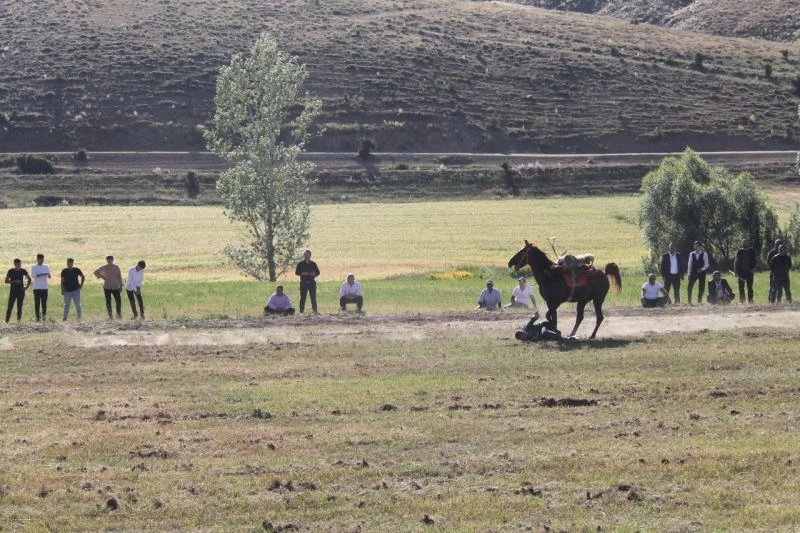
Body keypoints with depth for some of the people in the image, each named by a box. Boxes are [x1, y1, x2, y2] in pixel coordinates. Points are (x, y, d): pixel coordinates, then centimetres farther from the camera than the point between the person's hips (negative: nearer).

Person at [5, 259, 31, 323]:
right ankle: (7, 321, -5)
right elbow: (6, 281, -1)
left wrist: (26, 287, 5)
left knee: (19, 307, 3)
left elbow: (29, 279, 15)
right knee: (10, 306, -7)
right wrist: (14, 281, -15)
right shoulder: (10, 271, -2)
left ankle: (19, 320, 8)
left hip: (21, 291, 2)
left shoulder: (23, 271, 3)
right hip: (13, 291, -2)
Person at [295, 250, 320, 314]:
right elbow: (296, 272, 2)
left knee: (313, 297, 0)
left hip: (312, 282, 1)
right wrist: (302, 273, -15)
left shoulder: (313, 264, 9)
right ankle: (301, 311, -1)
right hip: (303, 282, -1)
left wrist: (314, 274, -10)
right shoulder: (300, 264, 5)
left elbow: (318, 272, 11)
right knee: (303, 297, -3)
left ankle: (315, 311, 4)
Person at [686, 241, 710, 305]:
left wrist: (701, 269, -15)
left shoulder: (704, 254, -3)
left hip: (701, 273, -1)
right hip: (693, 273, 1)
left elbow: (707, 264, -2)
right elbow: (689, 264, 7)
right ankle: (689, 301, -5)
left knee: (701, 287, 3)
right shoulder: (691, 254, 4)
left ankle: (699, 300, 13)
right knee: (690, 286, -9)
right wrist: (689, 273, 2)